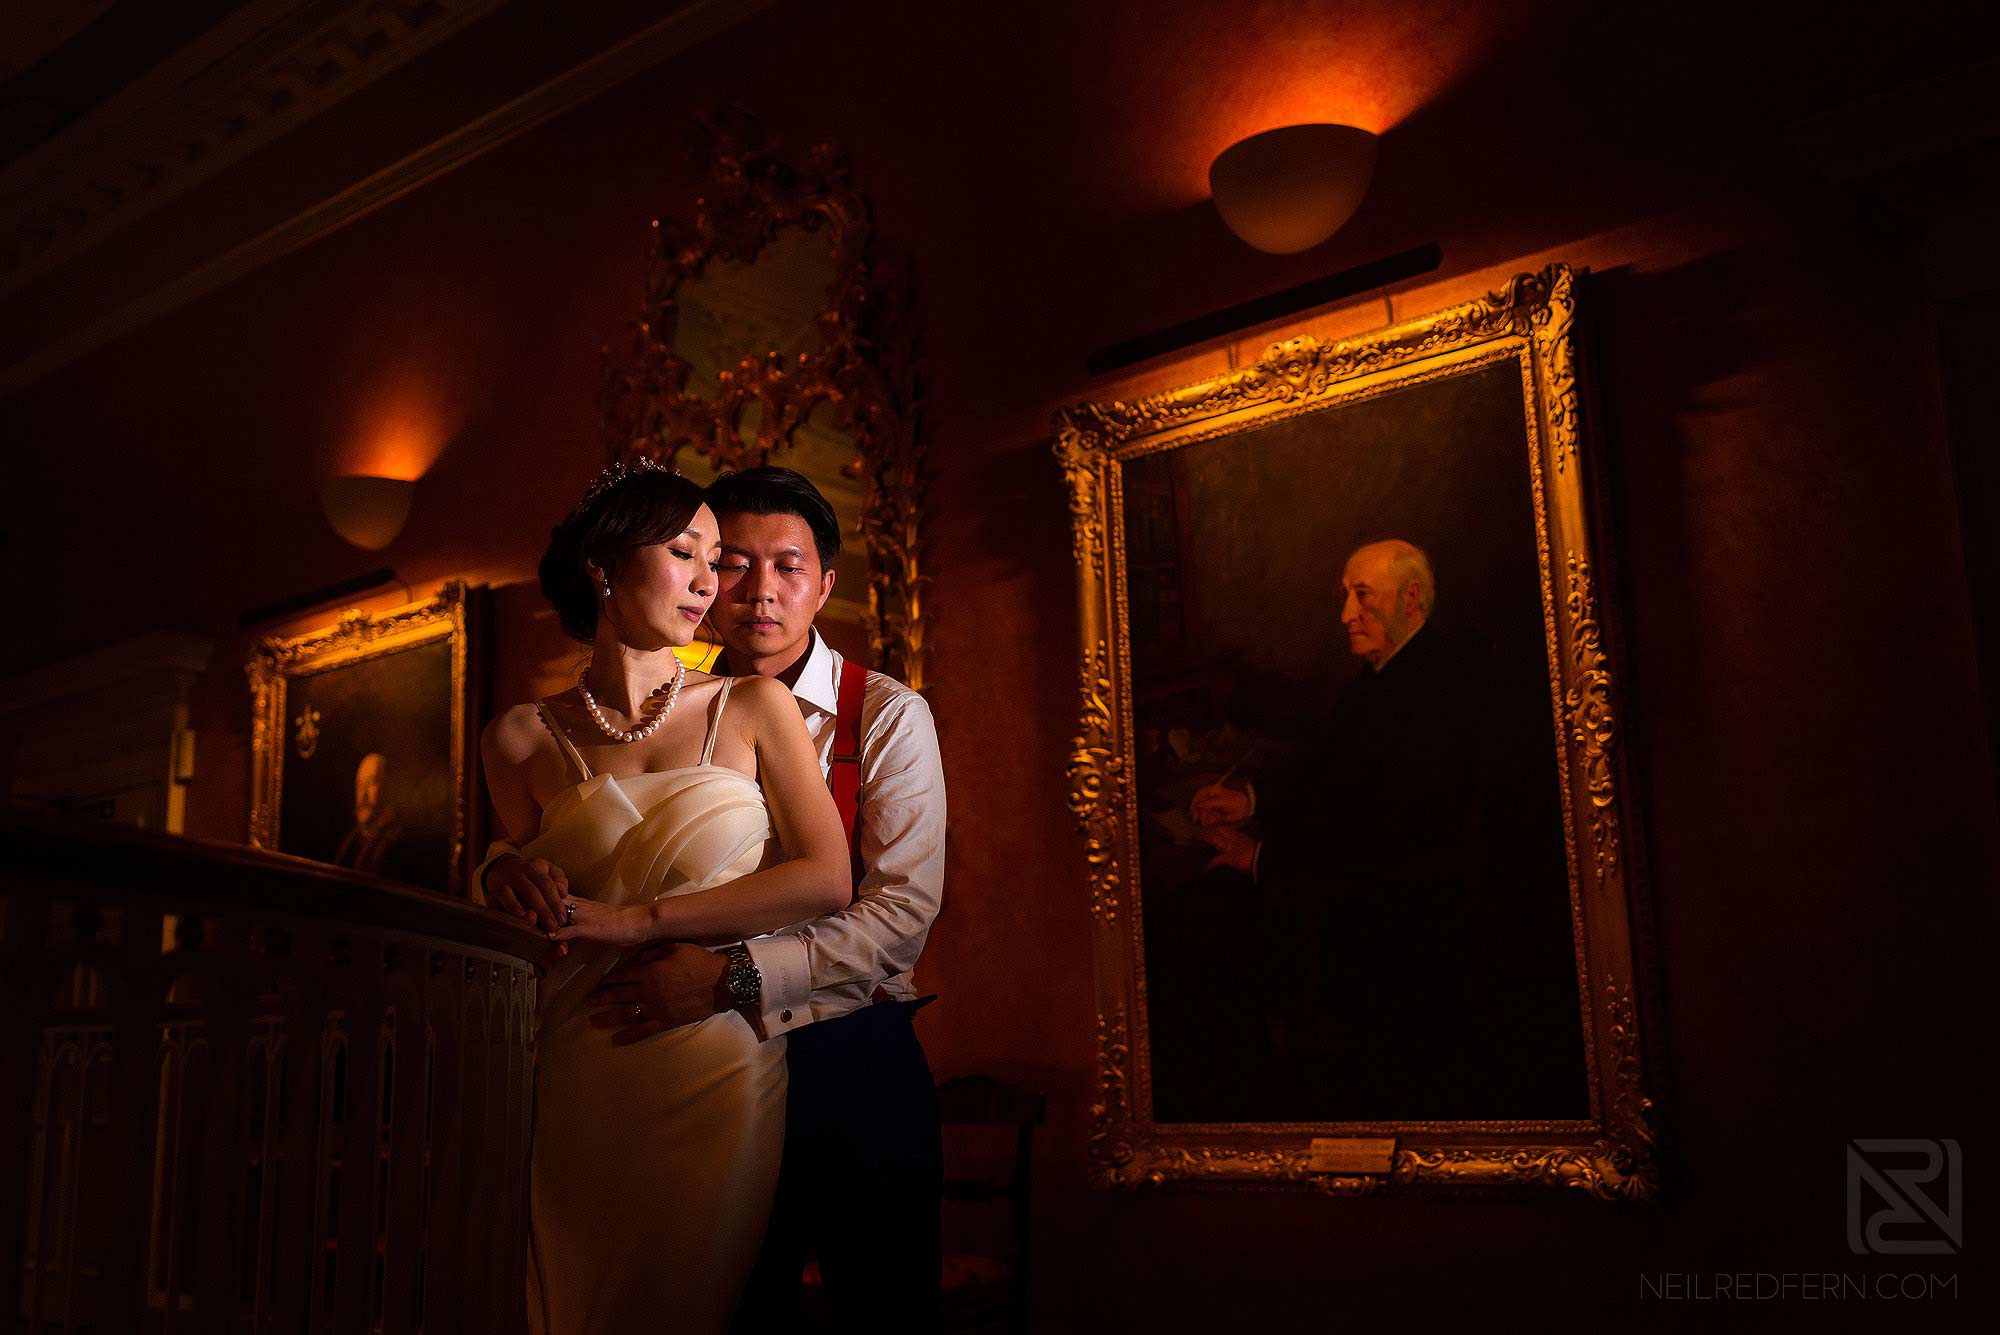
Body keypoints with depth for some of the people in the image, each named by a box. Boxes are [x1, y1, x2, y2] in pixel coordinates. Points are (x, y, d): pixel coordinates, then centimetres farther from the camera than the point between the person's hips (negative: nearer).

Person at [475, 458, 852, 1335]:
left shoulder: (752, 709, 3)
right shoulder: (524, 739, 5)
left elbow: (825, 879, -7)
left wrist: (635, 919, -13)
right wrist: (507, 883, -8)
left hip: (723, 1068, 0)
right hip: (588, 1082, 1)